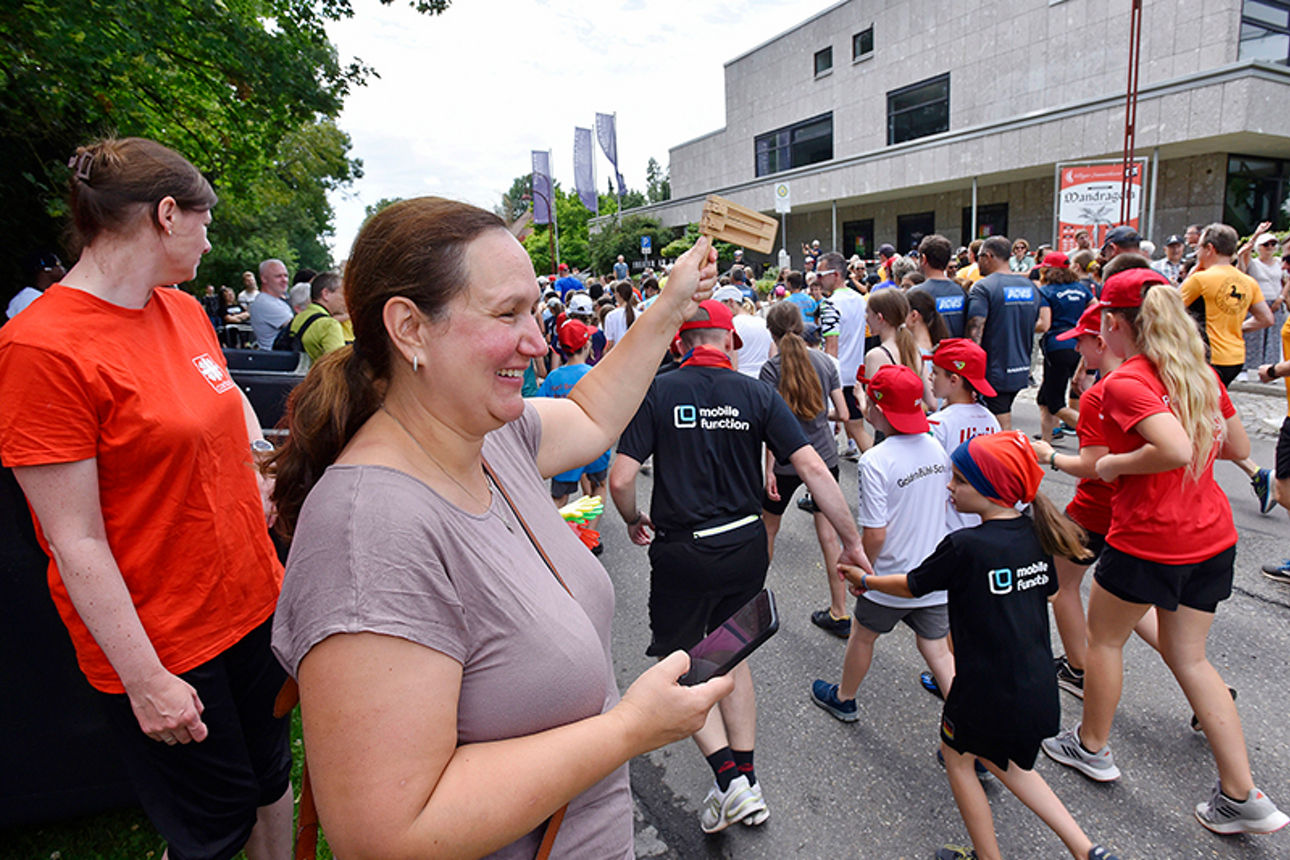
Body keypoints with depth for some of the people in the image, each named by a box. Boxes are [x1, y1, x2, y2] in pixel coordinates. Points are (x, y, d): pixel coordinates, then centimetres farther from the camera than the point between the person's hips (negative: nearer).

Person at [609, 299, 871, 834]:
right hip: (746, 546, 4)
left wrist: (634, 521, 7)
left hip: (682, 551, -3)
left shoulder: (658, 393, -8)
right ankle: (747, 779, 28)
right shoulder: (757, 393, -2)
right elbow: (814, 470, -8)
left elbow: (621, 479, -14)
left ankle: (730, 780, 6)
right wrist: (852, 542, -1)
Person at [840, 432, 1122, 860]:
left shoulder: (964, 546, -22)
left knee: (958, 758, 20)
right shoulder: (1036, 536, -2)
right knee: (1001, 760, 29)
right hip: (1039, 692, 7)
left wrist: (865, 580, 9)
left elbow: (911, 586, -8)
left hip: (988, 693, -7)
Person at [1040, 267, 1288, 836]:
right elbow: (1238, 447, 14)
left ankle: (1092, 747, 35)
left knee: (1105, 638, 17)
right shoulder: (1199, 372, 6)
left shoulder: (1123, 384, -19)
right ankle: (1243, 796, 23)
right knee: (1188, 657, 19)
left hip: (1147, 541, -7)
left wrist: (1116, 462, -16)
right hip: (1214, 537, 7)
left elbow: (1176, 451, -31)